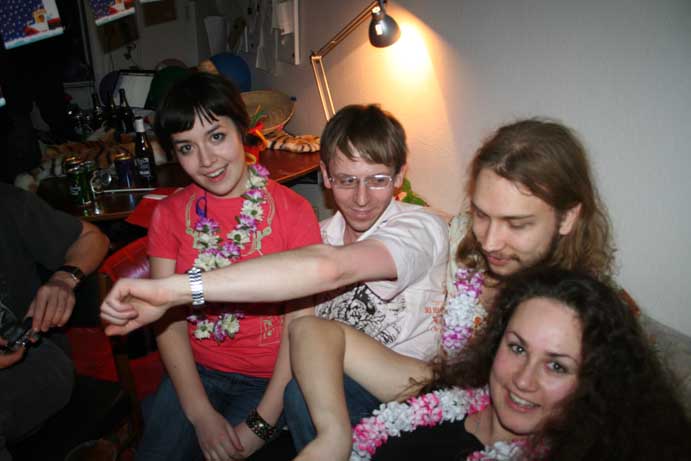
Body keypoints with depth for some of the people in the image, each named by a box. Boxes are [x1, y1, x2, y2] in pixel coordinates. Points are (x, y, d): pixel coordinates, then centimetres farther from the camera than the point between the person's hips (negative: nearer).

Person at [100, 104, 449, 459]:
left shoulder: (422, 227, -20)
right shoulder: (323, 236, 1)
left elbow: (327, 269, -39)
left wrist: (174, 289, -43)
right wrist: (262, 422, -19)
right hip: (337, 383, 4)